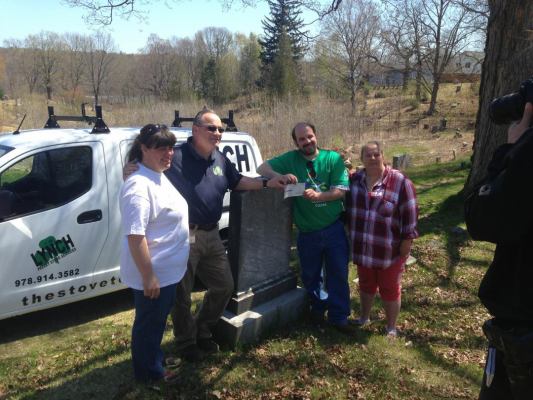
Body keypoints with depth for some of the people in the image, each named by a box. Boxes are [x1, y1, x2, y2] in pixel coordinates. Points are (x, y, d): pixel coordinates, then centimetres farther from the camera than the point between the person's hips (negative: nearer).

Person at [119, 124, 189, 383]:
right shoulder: (139, 185, -25)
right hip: (153, 274, -9)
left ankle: (155, 363, 44)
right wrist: (148, 276, -26)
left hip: (168, 270, 10)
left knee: (157, 321, 25)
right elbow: (135, 236, -28)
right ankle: (150, 374, 31)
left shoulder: (160, 177, 7)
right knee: (149, 324, 11)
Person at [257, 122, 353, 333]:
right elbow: (262, 168, -4)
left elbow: (341, 190, -9)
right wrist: (281, 176, -23)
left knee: (338, 274, 6)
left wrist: (318, 196, -27)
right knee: (310, 275, 16)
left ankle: (339, 317, 22)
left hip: (334, 229, -1)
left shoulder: (333, 158, -3)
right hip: (307, 232, 1)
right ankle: (318, 308, 41)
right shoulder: (291, 159, -1)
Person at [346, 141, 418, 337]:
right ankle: (364, 317, 42)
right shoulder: (354, 179, 0)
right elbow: (348, 207, 12)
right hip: (362, 248, 4)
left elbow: (409, 212, -11)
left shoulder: (400, 181, -12)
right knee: (366, 284, 22)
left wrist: (407, 240, -12)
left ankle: (391, 327, 29)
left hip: (389, 250, -4)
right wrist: (351, 237, 13)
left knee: (390, 289, 11)